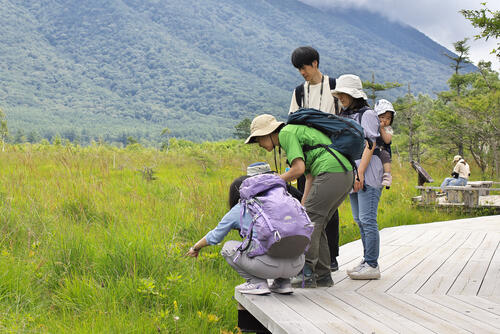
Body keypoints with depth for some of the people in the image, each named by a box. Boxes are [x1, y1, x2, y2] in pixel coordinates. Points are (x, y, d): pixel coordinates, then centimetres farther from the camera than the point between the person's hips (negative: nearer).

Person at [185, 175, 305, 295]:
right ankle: (283, 282, 17)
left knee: (228, 248, 17)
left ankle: (257, 283, 3)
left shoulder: (238, 210, 11)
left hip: (271, 265, -5)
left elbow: (214, 237, 23)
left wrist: (196, 248, 44)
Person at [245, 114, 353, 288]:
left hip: (331, 173, -10)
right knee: (316, 225, 13)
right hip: (346, 175, 10)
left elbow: (299, 168, -14)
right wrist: (303, 205, 18)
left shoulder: (286, 133, -3)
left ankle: (306, 275, -4)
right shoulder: (296, 131, 26)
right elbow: (310, 175, 22)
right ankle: (322, 275, 15)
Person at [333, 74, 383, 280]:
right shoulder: (345, 116, 18)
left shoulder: (367, 114, -6)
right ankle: (368, 262, 17)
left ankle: (372, 265, -7)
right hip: (352, 174, 9)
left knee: (367, 220, -10)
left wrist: (360, 172, -20)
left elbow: (370, 146, -13)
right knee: (359, 221, 10)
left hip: (368, 174, -9)